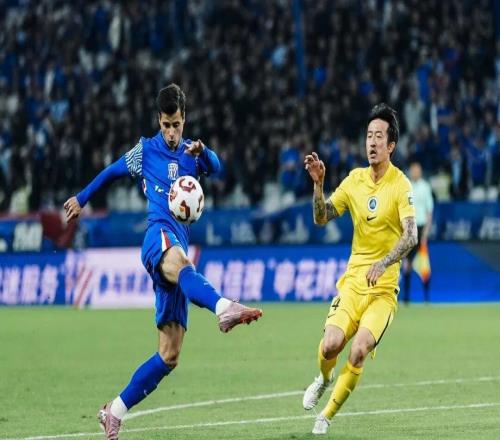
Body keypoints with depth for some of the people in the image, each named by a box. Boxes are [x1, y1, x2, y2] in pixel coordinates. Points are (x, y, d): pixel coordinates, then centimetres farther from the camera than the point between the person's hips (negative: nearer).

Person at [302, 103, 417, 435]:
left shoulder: (401, 185, -9)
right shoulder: (355, 179, 5)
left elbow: (411, 236, -19)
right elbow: (321, 218, 6)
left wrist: (383, 263, -34)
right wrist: (318, 184, -11)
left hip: (384, 287, -3)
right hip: (353, 280, 3)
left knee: (359, 352, -21)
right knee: (331, 344, -17)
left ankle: (327, 414, -1)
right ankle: (324, 379, 20)